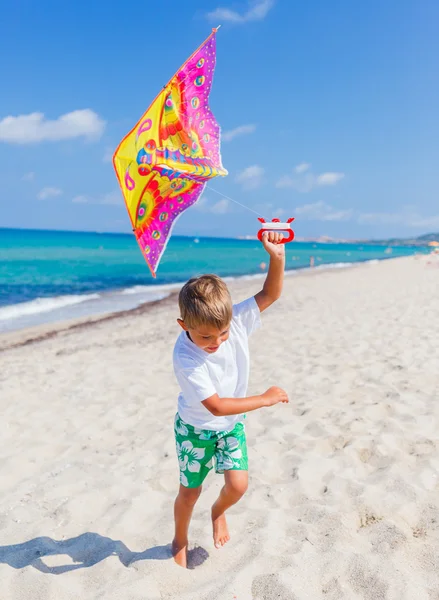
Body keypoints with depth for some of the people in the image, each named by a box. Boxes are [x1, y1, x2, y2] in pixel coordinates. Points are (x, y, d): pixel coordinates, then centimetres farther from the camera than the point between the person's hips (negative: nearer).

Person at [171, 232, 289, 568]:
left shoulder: (236, 320, -22)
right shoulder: (185, 357, -35)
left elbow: (270, 294, -20)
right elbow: (215, 405, -34)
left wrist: (277, 256, -38)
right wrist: (265, 399, -28)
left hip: (232, 424, 4)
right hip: (196, 429, -3)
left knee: (238, 484, -6)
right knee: (190, 491, 11)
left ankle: (219, 512, 32)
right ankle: (180, 541, 42)